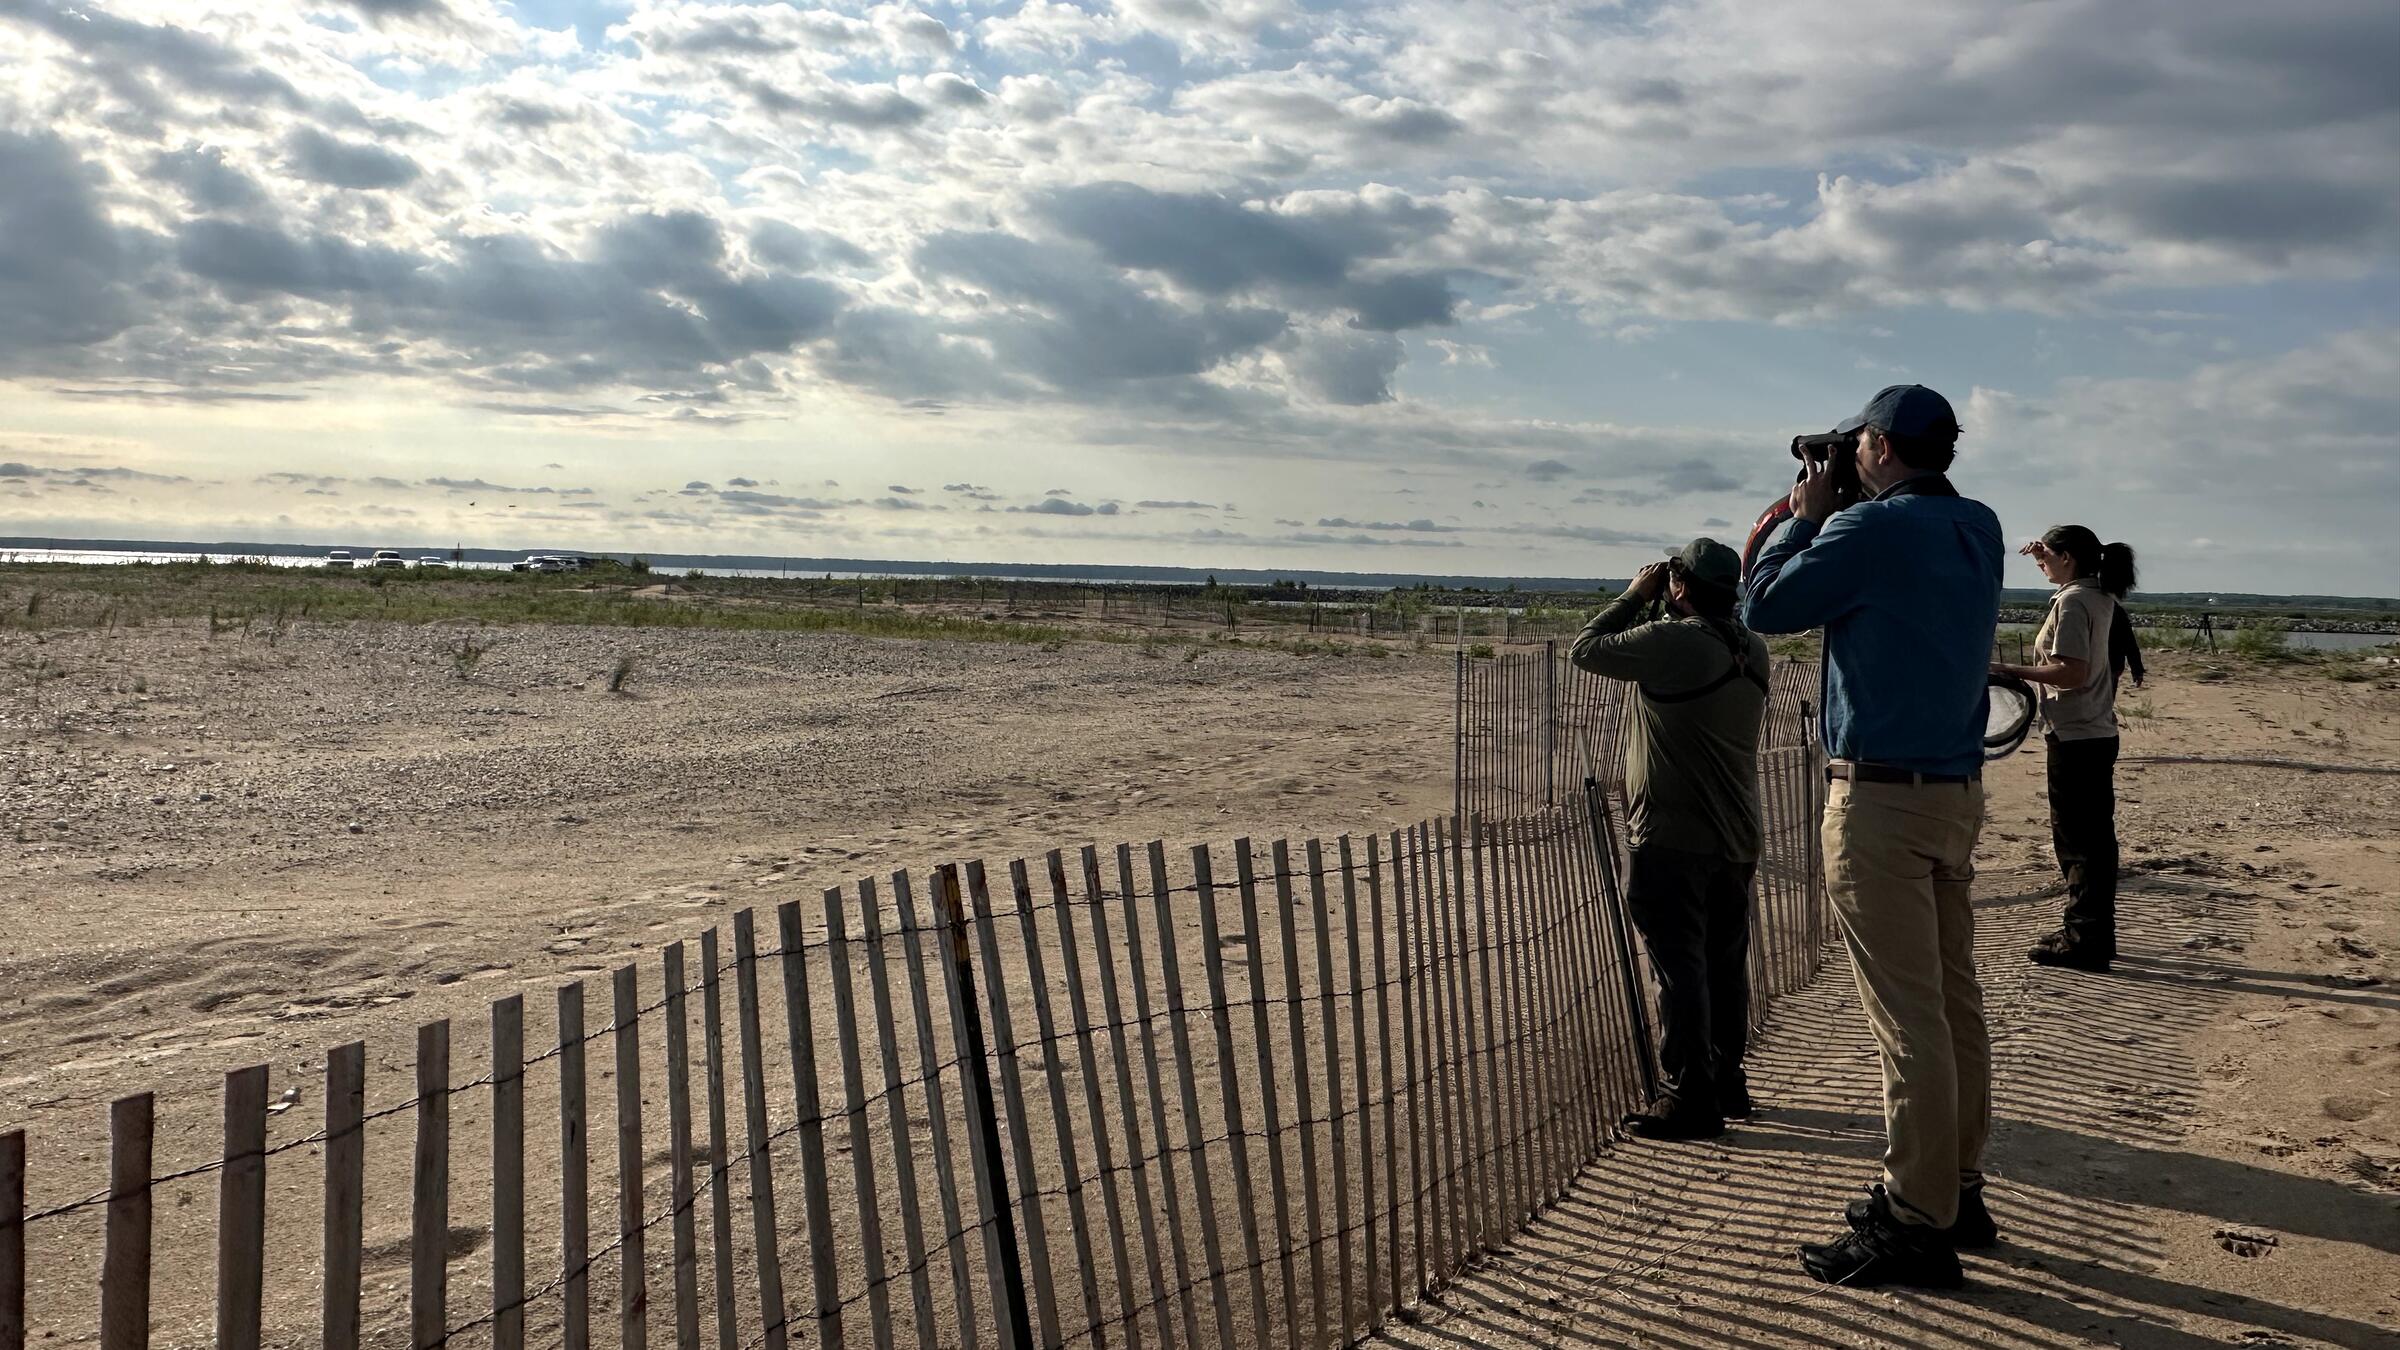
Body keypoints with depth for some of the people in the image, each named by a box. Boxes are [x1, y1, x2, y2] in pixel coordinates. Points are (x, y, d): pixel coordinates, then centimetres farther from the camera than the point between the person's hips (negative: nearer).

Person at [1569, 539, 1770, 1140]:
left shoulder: (1674, 642, -17)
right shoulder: (1753, 649, 7)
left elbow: (1587, 649, -7)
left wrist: (1635, 595, 3)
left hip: (1673, 840, -8)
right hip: (1735, 840, 8)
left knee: (1679, 966, -4)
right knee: (1725, 963, 15)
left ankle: (1688, 1098, -2)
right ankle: (1727, 1084, 26)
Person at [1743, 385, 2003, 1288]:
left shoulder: (1870, 530, -15)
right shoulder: (1980, 531, 10)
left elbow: (1765, 609, -6)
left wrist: (1806, 516, 6)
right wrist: (1829, 518, 16)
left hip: (1880, 798, -9)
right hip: (1957, 790, 9)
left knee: (1907, 1017, -5)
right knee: (1954, 1001, 14)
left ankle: (1916, 1228, 2)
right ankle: (1955, 1189, 26)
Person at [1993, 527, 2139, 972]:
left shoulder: (2072, 602, -16)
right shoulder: (2100, 597, 11)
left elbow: (2073, 672, -24)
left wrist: (2012, 671, -20)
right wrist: (2045, 557, 24)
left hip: (2075, 738, -10)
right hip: (2098, 734, 10)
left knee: (2077, 839, -4)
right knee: (2093, 835, 15)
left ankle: (2085, 942, 0)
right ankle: (2093, 934, 24)